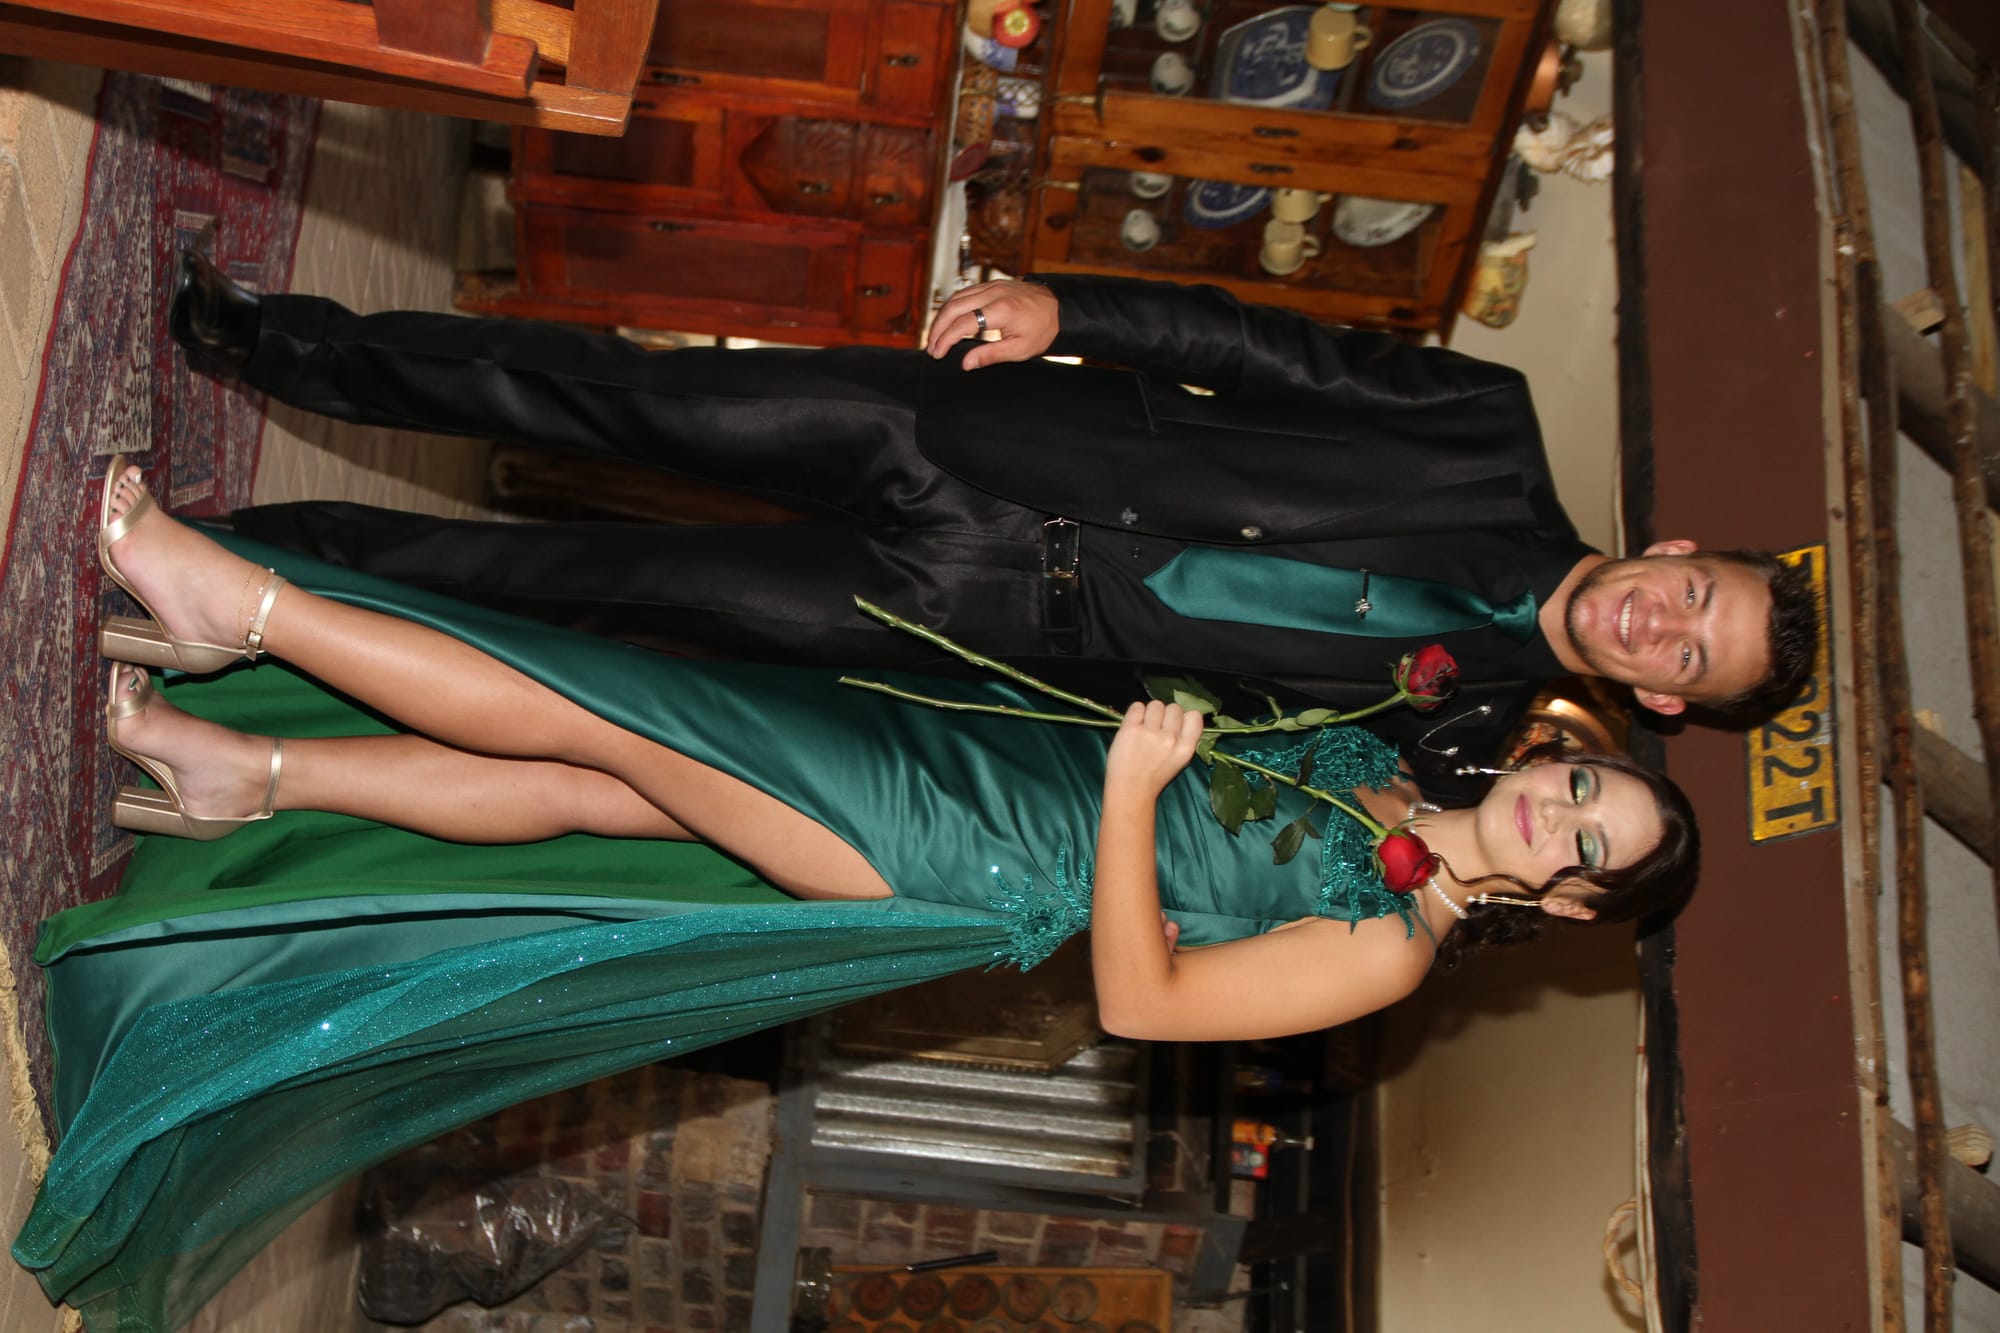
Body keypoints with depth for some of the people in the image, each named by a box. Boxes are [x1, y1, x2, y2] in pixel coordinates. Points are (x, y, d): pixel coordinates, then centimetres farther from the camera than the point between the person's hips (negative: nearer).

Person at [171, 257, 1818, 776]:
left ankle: (292, 554, 17)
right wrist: (1064, 306, -11)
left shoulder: (1472, 716, -1)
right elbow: (1265, 350, -1)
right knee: (611, 394, -2)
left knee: (614, 582, -3)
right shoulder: (1498, 445, -1)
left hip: (981, 618, -1)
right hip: (964, 442, 1)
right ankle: (288, 346, 20)